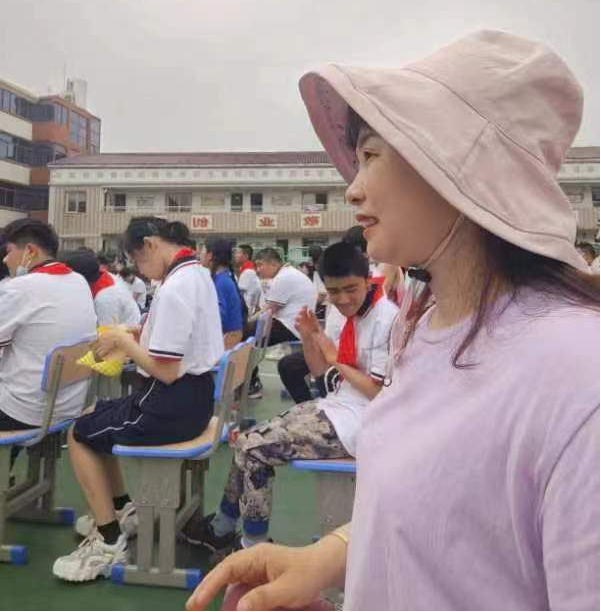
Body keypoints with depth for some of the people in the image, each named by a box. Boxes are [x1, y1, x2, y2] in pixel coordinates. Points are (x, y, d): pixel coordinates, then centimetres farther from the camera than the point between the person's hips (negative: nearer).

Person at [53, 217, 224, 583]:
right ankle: (122, 511, 33)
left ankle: (109, 543, 12)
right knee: (94, 417, 23)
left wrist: (124, 341, -11)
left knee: (79, 434, 7)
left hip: (174, 405, -10)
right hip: (193, 395, 10)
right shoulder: (197, 273, 8)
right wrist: (137, 337, 7)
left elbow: (165, 371, -24)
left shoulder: (174, 289, -23)